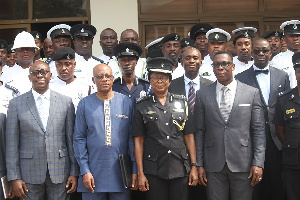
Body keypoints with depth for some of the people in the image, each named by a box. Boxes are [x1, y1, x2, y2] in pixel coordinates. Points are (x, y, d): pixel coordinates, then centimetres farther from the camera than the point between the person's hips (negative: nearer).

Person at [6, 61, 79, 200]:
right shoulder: (16, 104, 3)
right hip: (29, 174, -1)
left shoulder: (66, 102, 6)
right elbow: (12, 143, 1)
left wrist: (74, 173, 1)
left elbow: (71, 139, 6)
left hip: (60, 172, 1)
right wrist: (14, 177, -4)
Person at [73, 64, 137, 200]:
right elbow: (79, 139, 3)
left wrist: (135, 170, -1)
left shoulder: (127, 102, 4)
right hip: (93, 175, 0)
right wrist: (85, 171, -5)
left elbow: (133, 138, 3)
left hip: (121, 174, 0)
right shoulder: (84, 104, 4)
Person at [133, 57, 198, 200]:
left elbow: (189, 136, 9)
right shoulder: (142, 106, 4)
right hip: (154, 171, -1)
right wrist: (140, 173, -3)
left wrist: (193, 167, 4)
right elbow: (138, 141, 2)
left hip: (180, 170, 2)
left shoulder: (181, 103, 9)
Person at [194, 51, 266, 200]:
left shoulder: (252, 93, 3)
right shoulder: (202, 95, 6)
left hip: (243, 165, -1)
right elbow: (199, 132, 6)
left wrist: (258, 163, -6)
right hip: (213, 165, 1)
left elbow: (258, 130, 1)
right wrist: (199, 164, 1)